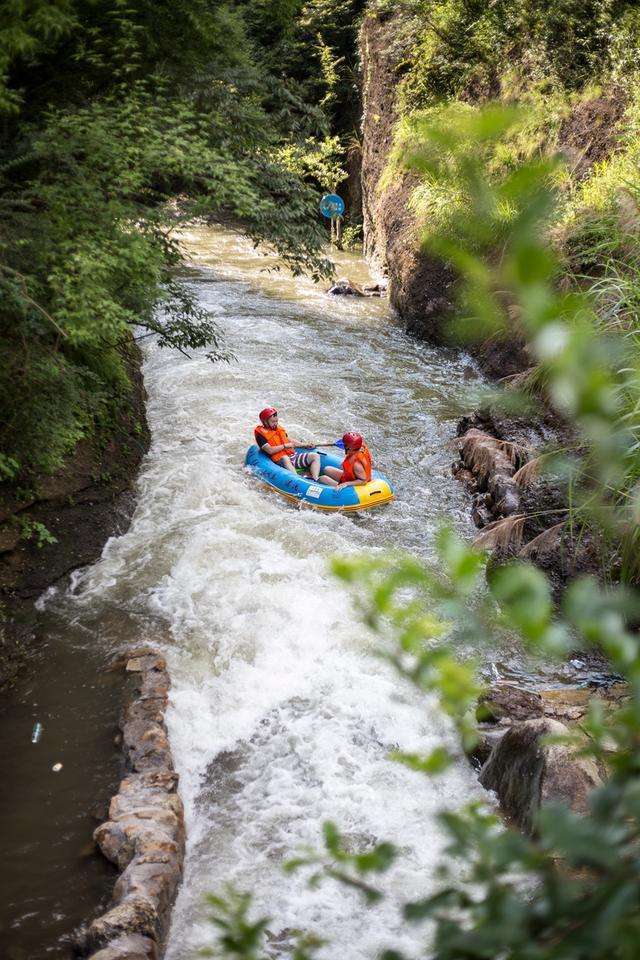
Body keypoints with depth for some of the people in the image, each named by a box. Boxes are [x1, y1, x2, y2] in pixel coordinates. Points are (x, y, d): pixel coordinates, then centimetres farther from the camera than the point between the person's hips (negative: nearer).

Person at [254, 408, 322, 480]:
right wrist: (285, 446, -11)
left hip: (292, 456, 8)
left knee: (315, 456, -5)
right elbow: (270, 450, -16)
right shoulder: (261, 433, -5)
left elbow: (290, 441, 30)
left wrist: (304, 445, 19)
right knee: (285, 458, -43)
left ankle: (315, 479, -28)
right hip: (280, 461, -8)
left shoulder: (280, 429, 19)